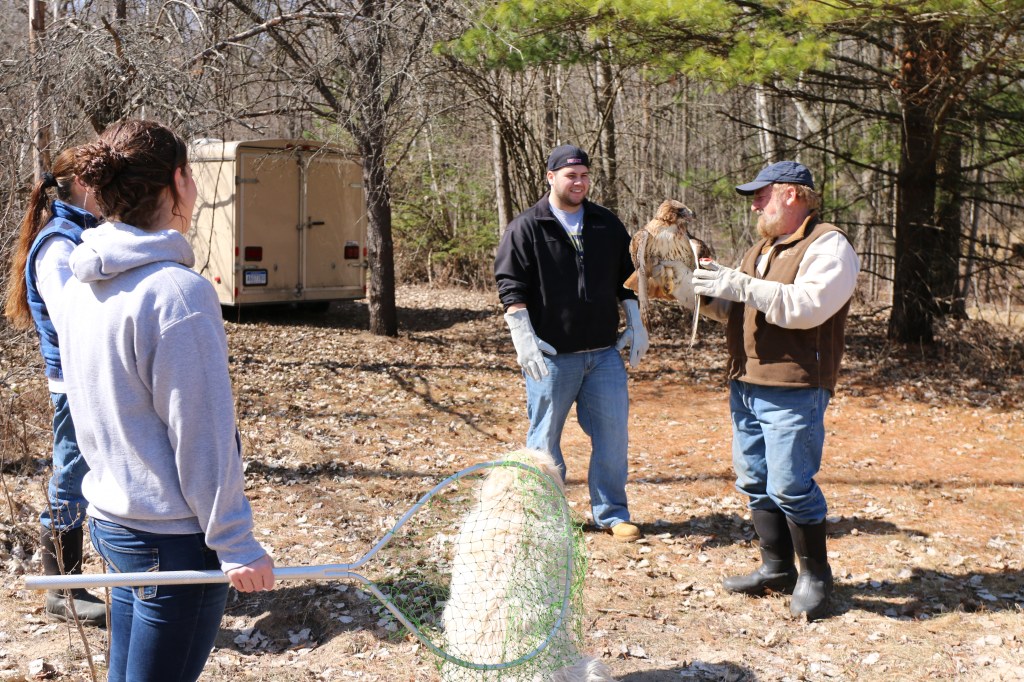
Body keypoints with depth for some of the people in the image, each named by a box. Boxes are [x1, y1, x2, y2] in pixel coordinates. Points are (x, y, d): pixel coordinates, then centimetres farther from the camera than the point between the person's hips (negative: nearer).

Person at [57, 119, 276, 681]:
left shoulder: (82, 287, 5)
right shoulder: (177, 291, -21)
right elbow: (201, 438, -20)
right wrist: (235, 545, -14)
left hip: (111, 523, 8)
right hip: (175, 539, -8)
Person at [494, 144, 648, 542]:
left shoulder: (607, 225, 12)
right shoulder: (526, 228, -1)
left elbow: (625, 280, 20)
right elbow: (511, 288, -6)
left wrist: (635, 326, 13)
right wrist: (524, 339, -15)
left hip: (605, 353, 4)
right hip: (552, 356, -4)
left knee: (613, 434, 4)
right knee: (545, 438, 4)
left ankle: (612, 513, 17)